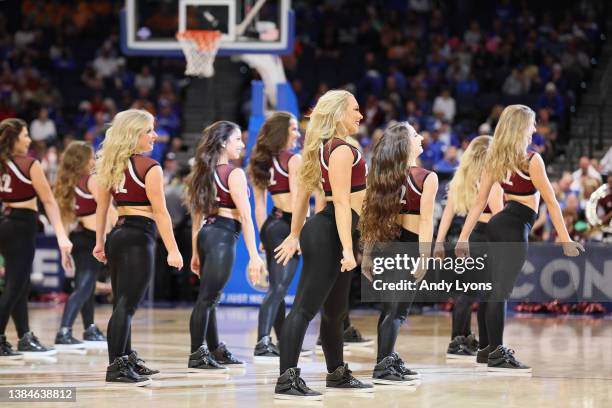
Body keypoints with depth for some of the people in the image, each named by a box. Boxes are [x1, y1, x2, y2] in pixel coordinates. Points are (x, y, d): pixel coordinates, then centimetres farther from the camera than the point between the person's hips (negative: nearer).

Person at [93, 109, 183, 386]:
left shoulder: (111, 166, 11)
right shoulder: (150, 168, -10)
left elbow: (102, 207, 16)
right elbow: (160, 212, -12)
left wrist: (100, 242, 23)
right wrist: (172, 250, -10)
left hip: (117, 235, 8)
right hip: (139, 238, -8)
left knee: (122, 303, 16)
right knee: (126, 305, -8)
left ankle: (126, 360, 27)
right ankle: (117, 368, -9)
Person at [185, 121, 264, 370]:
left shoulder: (205, 173, 13)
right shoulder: (234, 174, -10)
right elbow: (245, 216, -15)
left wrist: (195, 253, 19)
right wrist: (254, 255, -16)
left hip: (206, 235, 8)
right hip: (224, 236, -8)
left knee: (209, 297, 16)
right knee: (207, 298, -7)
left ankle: (216, 352, 27)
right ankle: (197, 356, -5)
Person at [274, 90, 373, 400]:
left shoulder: (327, 148, 17)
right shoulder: (342, 149, -12)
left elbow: (303, 193, 21)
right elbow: (341, 201, -19)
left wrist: (295, 235, 26)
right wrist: (347, 248, -23)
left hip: (331, 235, 10)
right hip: (328, 234, -10)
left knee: (336, 310, 21)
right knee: (305, 307, -13)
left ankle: (337, 375, 34)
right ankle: (287, 381, -16)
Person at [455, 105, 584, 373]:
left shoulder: (495, 160, 7)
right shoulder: (532, 160, -13)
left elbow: (479, 202, 8)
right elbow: (551, 202, -10)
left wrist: (464, 237, 10)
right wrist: (566, 240, -7)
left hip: (498, 224, 8)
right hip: (515, 230, -8)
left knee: (498, 289, 16)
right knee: (502, 290, -7)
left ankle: (492, 347, 24)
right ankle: (497, 356, -6)